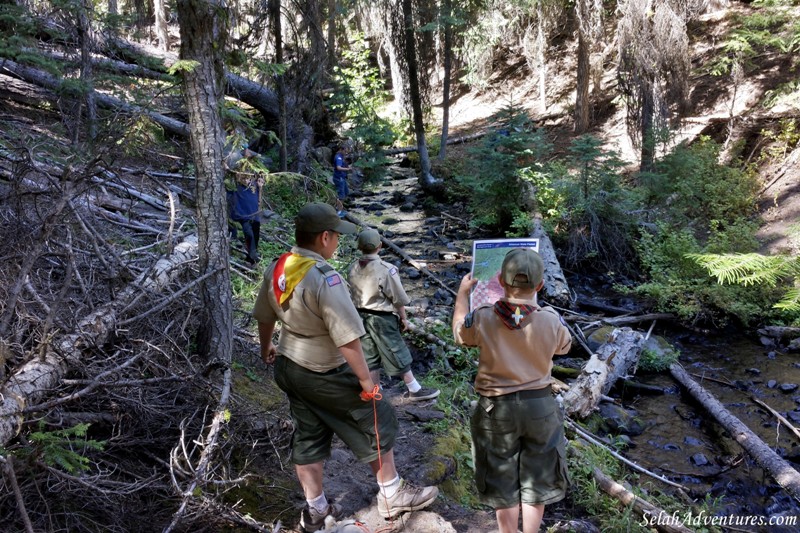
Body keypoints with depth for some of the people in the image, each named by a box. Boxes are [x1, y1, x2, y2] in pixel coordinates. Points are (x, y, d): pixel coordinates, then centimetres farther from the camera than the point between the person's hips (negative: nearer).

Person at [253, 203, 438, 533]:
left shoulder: (275, 268, -3)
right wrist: (365, 378, -16)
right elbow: (347, 339, -28)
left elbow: (264, 317, 11)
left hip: (289, 368, 8)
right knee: (376, 423, 12)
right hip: (325, 375, -8)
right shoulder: (325, 278, -29)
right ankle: (392, 495, 28)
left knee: (307, 436, 20)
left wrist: (266, 349, 29)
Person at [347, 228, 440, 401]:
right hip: (382, 318, -6)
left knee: (370, 356, 15)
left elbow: (353, 295, 8)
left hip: (361, 316, 6)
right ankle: (415, 390, 19)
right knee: (397, 354, 6)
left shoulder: (353, 268, -2)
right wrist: (403, 317, 2)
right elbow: (398, 298, -12)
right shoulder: (386, 270, -20)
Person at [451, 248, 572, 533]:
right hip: (541, 406, 1)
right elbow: (564, 346, 6)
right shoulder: (551, 320, -18)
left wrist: (463, 293, 18)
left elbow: (459, 331, 4)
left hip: (497, 408, 0)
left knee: (502, 481, 18)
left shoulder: (482, 319, -19)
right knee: (537, 480, 20)